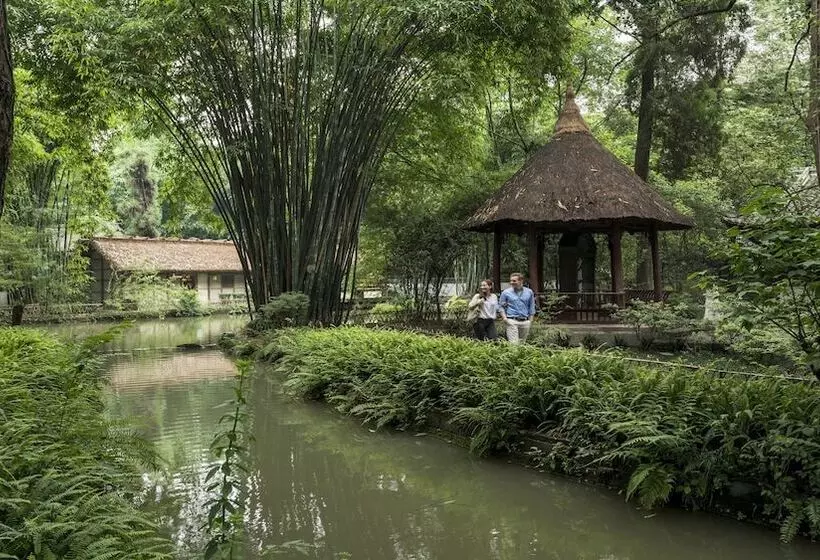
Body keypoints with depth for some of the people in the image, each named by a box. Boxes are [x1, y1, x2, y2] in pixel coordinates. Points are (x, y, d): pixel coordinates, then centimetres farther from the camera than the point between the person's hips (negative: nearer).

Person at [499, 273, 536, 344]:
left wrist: (531, 319, 8)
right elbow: (501, 306, 7)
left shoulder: (529, 292, 8)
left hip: (525, 322, 3)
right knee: (513, 343, -11)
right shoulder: (506, 292, 2)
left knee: (522, 342, 8)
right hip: (512, 321, -3)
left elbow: (531, 307, 15)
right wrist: (504, 317, -7)